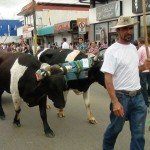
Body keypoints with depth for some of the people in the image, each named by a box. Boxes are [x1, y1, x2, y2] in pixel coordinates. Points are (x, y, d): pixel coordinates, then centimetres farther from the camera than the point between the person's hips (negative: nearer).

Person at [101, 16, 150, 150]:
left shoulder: (133, 48, 9)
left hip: (138, 96, 6)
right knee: (115, 128, 14)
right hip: (121, 96, -5)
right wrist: (115, 102, -23)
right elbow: (108, 78, -18)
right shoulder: (112, 51, -13)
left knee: (138, 134, 9)